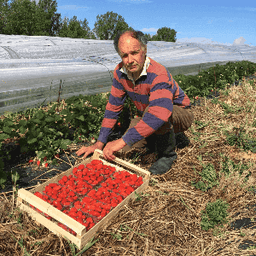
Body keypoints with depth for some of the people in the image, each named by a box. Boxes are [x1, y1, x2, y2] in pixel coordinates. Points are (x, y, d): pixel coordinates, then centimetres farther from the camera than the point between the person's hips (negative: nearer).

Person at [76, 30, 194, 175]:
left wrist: (123, 141, -51)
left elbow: (160, 113, -49)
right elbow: (113, 107, -6)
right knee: (124, 151, -8)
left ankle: (168, 154, -12)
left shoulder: (158, 74, -34)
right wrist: (100, 143, -10)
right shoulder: (120, 72, -12)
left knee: (152, 111, -38)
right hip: (145, 117, 6)